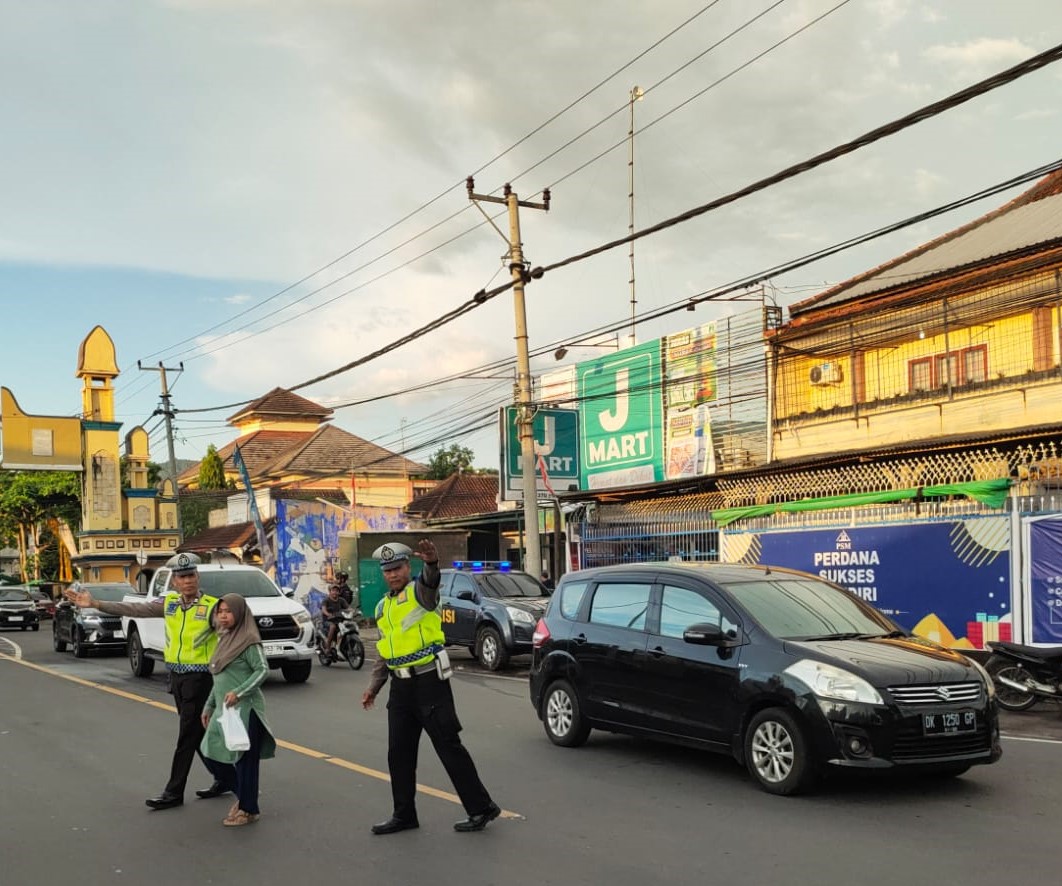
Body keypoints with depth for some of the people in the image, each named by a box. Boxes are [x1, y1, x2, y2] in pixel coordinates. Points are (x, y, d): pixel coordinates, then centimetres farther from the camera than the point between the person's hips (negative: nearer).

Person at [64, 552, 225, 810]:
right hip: (176, 676, 7)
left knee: (187, 736, -1)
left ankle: (174, 792, 6)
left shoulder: (211, 606, -11)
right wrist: (95, 604, -1)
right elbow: (134, 609, 4)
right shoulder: (169, 603, 6)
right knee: (198, 733, 14)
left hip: (199, 677, -6)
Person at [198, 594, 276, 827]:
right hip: (224, 710, 9)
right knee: (212, 755, 9)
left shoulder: (248, 641, -9)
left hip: (245, 710, -9)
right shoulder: (224, 640, 16)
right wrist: (209, 706, 21)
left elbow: (263, 670, -16)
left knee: (244, 759, -3)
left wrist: (239, 692, -23)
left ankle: (248, 810, 10)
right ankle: (243, 794, 26)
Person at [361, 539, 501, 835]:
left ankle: (481, 808, 5)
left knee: (449, 747, -4)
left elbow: (430, 580, -32)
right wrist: (374, 686, 14)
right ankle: (404, 815, 23)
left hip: (429, 681, -7)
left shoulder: (419, 591, -6)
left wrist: (431, 563, -54)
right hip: (401, 686, 8)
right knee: (398, 753, 11)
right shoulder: (383, 607, 16)